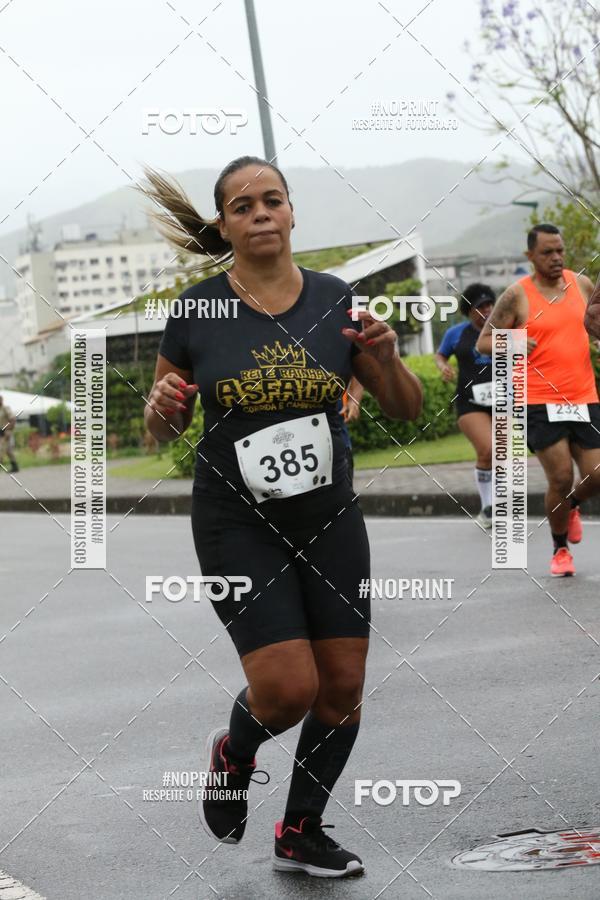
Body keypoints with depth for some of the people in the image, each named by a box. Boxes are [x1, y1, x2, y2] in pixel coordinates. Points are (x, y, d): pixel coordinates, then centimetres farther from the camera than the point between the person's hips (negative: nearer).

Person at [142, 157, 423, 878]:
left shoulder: (335, 301, -1)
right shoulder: (197, 309, -7)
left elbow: (406, 409, 4)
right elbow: (163, 429, 3)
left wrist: (384, 355, -16)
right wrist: (162, 406, -20)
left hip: (330, 520, 3)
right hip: (237, 526, -3)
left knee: (343, 685, 5)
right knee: (289, 688, -14)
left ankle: (301, 833, 28)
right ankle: (234, 752, 22)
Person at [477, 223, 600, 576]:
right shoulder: (518, 295, -6)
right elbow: (484, 342, -1)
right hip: (541, 402, -4)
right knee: (561, 478, -7)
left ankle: (572, 507, 36)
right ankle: (560, 549, 16)